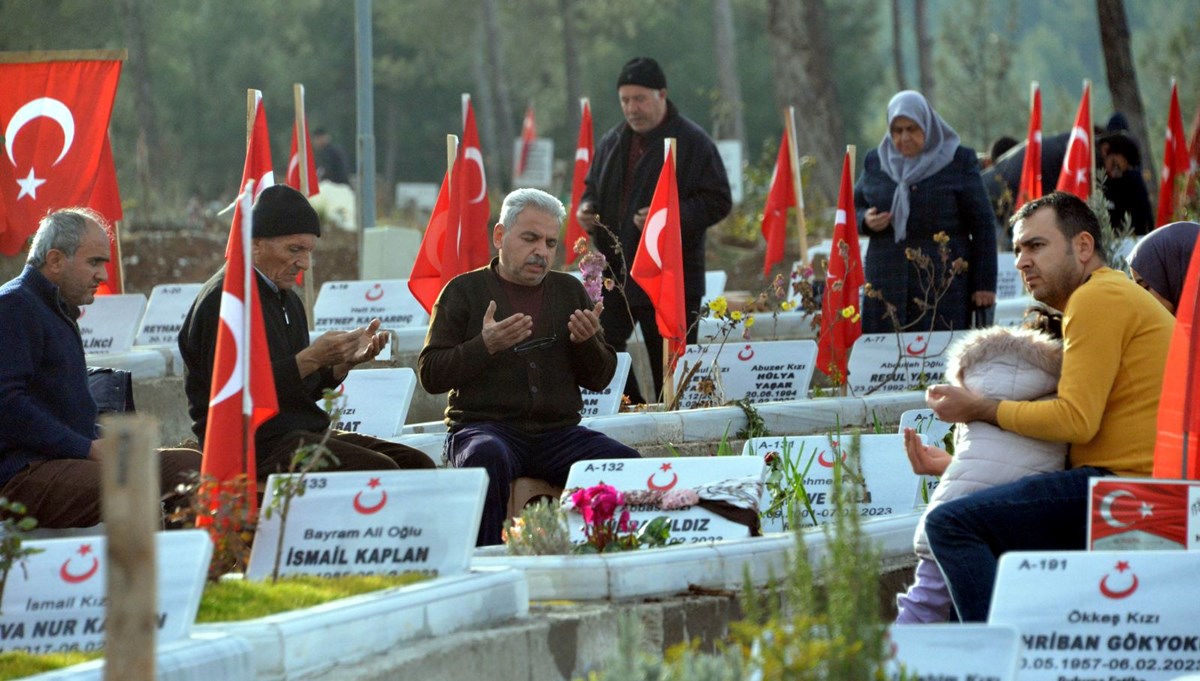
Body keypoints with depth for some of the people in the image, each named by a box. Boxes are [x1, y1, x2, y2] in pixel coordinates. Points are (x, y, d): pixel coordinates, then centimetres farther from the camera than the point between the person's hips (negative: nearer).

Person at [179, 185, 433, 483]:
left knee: (418, 464, -7)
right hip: (256, 444, -10)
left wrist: (346, 359, 5)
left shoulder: (287, 300, 20)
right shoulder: (223, 299, -11)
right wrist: (311, 359, -22)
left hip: (305, 432, 10)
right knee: (378, 470, -27)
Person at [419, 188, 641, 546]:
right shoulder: (464, 291, 6)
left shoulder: (569, 291, 17)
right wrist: (485, 346, -17)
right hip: (485, 427, -3)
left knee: (628, 464, -23)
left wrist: (586, 342, -8)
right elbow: (430, 374, -1)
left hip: (558, 432, 3)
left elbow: (600, 379, 15)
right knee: (487, 459, -38)